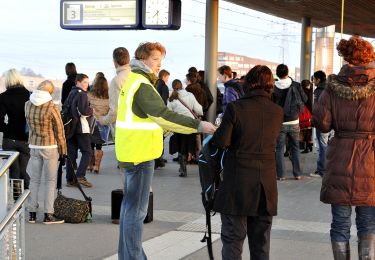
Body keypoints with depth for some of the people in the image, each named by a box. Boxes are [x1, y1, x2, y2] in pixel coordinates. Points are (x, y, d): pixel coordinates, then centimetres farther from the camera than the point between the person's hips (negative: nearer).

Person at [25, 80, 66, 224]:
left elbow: (30, 125, 9)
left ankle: (32, 213, 14)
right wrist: (63, 150, 0)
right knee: (50, 180, 3)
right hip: (50, 147, -4)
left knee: (34, 180, 11)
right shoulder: (52, 107, -15)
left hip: (34, 146, 4)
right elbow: (59, 131, -9)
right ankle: (48, 215, 3)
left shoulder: (27, 105, 0)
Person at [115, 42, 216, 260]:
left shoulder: (132, 80, 14)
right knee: (137, 209, -5)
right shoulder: (141, 85, -18)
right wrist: (198, 125, -26)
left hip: (134, 152, 11)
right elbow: (164, 115, -26)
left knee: (130, 204, 17)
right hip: (140, 153, -11)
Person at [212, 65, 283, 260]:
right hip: (265, 183, 4)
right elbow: (272, 141, 9)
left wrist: (216, 132, 7)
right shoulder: (278, 112, 1)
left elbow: (221, 142, -13)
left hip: (238, 181, -3)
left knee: (232, 238, 3)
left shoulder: (235, 108, -11)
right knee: (261, 243, 14)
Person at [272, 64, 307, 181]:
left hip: (279, 123, -2)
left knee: (279, 149, 6)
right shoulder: (296, 85, -8)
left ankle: (280, 174, 4)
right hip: (294, 122, 2)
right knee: (295, 148, 13)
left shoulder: (273, 88, -12)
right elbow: (305, 99, 4)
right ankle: (297, 173, 15)